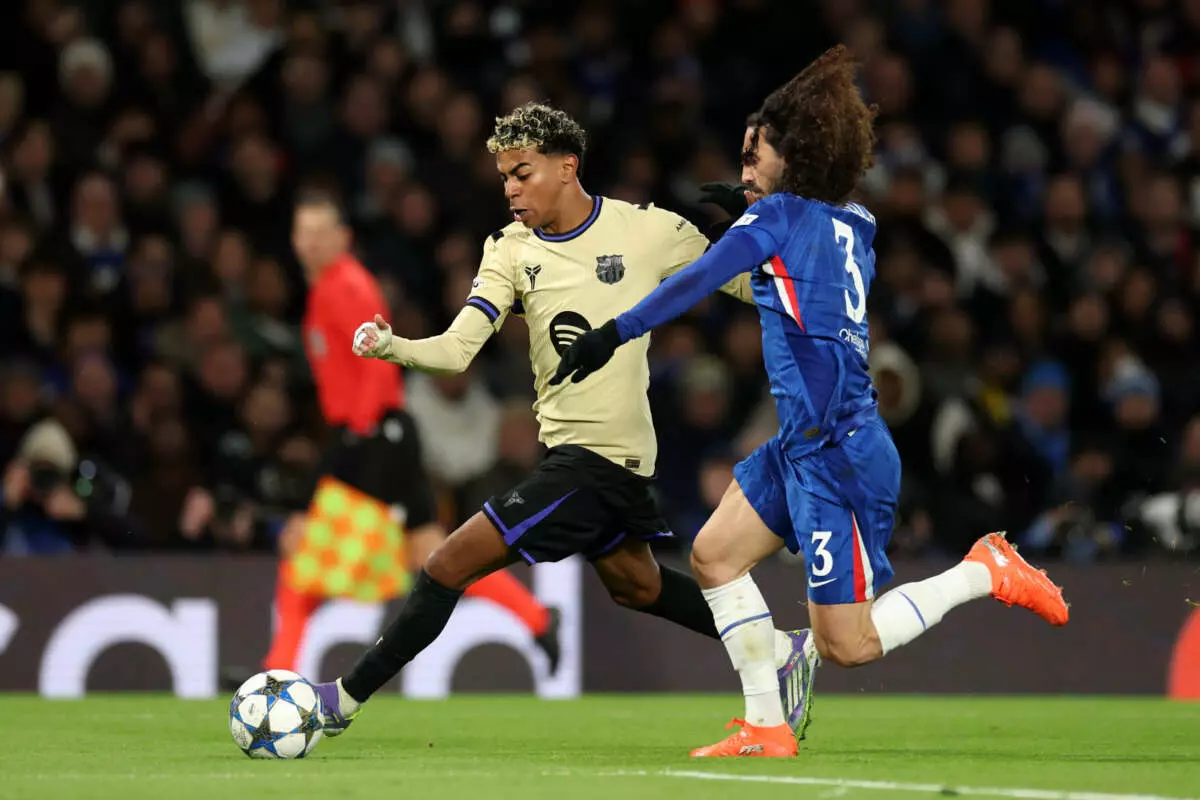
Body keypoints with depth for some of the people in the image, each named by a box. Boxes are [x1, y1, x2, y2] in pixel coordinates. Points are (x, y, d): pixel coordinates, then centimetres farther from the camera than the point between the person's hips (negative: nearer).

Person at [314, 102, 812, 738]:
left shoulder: (648, 230, -10)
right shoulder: (511, 250, 2)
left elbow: (747, 281, 4)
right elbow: (456, 350, -8)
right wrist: (391, 346, -25)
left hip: (600, 457, -8)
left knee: (449, 566, -12)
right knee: (633, 583, 27)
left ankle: (345, 699, -3)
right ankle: (779, 652, 43)